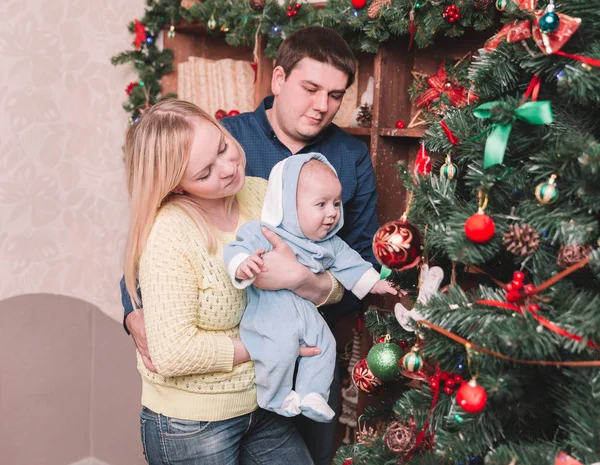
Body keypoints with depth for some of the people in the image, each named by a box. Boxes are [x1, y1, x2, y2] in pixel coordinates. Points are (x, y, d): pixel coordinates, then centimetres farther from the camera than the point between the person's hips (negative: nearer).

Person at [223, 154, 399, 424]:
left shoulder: (330, 245, 10)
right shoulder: (265, 234, -14)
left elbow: (349, 263, 22)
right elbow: (237, 249, -22)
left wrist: (375, 284, 20)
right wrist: (243, 265, -44)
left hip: (306, 310, 7)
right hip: (267, 310, -7)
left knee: (324, 342, -5)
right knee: (282, 346, -26)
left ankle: (312, 395, 11)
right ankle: (276, 398, -2)